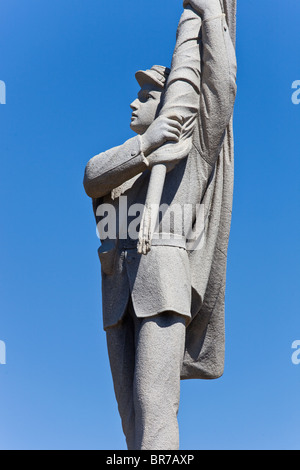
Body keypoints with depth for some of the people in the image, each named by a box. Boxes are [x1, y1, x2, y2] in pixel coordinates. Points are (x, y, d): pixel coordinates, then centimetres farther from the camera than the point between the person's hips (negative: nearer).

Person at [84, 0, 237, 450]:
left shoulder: (192, 147, 11)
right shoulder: (118, 157, 26)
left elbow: (221, 84, 1)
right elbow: (91, 176, 3)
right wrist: (144, 145, -12)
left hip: (164, 281, -6)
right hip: (119, 288, 6)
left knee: (154, 402, -17)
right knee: (131, 409, 4)